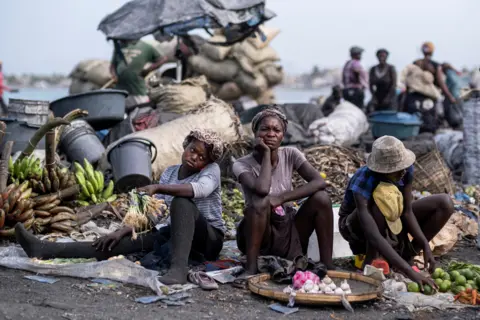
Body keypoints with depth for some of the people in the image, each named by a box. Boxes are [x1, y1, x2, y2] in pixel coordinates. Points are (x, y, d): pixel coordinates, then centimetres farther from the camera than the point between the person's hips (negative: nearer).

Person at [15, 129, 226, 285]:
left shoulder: (212, 170, -8)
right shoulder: (169, 173, 9)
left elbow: (200, 189, -32)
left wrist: (158, 187, -43)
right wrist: (122, 231, -11)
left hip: (210, 239, -5)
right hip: (179, 235, 5)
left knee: (181, 201, -33)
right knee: (131, 241, -15)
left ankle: (179, 267, -50)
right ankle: (45, 250, -24)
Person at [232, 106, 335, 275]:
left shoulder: (290, 155, -2)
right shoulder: (242, 165, -12)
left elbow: (319, 182, -16)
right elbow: (262, 189, -32)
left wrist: (281, 198, -25)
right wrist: (266, 153, -20)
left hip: (289, 231, 3)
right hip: (260, 234, -3)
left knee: (321, 198, -18)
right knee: (262, 202, -32)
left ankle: (327, 264, -13)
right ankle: (251, 267, -24)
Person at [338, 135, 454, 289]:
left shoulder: (406, 170, -22)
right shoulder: (362, 182, -38)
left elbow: (407, 211, -15)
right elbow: (374, 237, -46)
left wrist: (425, 246, -27)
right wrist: (408, 271, -51)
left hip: (390, 222, 6)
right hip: (354, 225, -6)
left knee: (445, 204, -12)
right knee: (384, 195, -41)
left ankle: (406, 255, -7)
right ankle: (370, 263, -22)